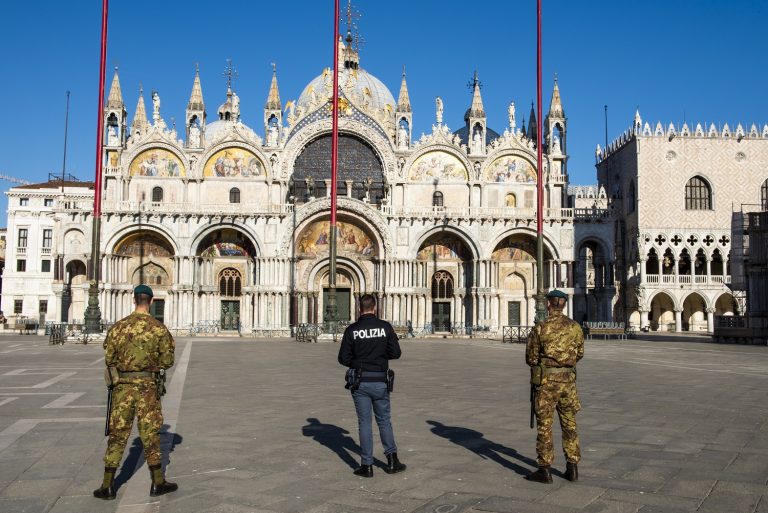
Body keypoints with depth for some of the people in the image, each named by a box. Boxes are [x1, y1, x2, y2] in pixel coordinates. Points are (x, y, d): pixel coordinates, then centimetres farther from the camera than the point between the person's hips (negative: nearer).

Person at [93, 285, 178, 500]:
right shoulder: (159, 328, -6)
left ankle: (107, 486, 13)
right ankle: (158, 483, 15)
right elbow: (167, 361, -3)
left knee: (118, 434, 10)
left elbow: (109, 358, 4)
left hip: (122, 385, 2)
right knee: (150, 434, 8)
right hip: (147, 386, -1)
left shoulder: (118, 326, -1)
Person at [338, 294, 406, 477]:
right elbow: (395, 353, -5)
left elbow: (343, 358, -6)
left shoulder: (352, 330, -6)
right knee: (384, 421, 16)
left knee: (364, 423, 7)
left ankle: (367, 466, 9)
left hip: (360, 382, -1)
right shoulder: (385, 327, -5)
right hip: (380, 381, 1)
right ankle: (392, 460, 15)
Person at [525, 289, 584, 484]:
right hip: (568, 379, 4)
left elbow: (531, 358, -3)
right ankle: (572, 468, 17)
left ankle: (544, 470, 6)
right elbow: (579, 354, 12)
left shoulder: (540, 328, -10)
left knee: (545, 424, 3)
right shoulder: (575, 327, 1)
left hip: (547, 380, -4)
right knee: (569, 423, 13)